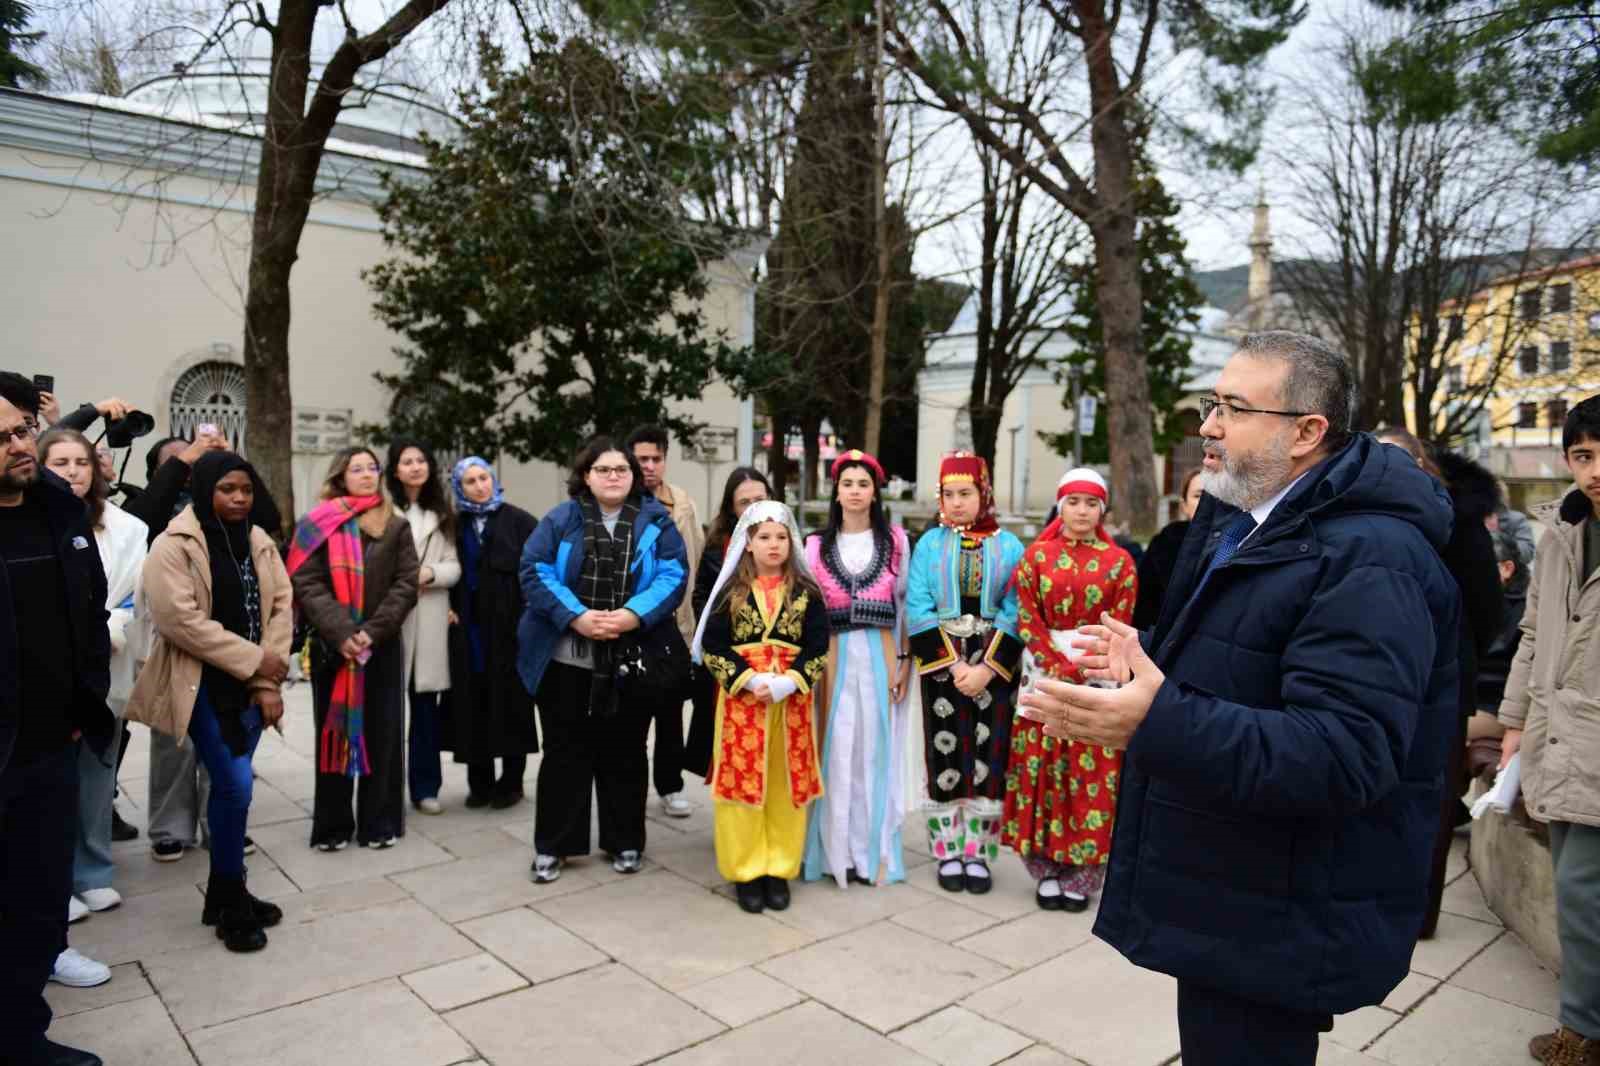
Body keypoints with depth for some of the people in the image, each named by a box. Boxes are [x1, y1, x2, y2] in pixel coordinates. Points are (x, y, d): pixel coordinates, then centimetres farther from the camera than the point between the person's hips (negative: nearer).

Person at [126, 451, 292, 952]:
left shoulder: (260, 542, 7)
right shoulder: (173, 546, -10)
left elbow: (280, 608, 3)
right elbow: (180, 620, -18)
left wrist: (268, 682, -6)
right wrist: (254, 659, -17)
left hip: (249, 684, 5)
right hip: (205, 685, -5)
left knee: (229, 786, 12)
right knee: (236, 785, -10)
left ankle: (226, 892, 26)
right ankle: (231, 903, 7)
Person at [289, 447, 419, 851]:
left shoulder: (396, 526, 7)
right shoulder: (317, 525, 3)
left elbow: (406, 584, 0)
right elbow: (305, 583, -6)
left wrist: (373, 631, -13)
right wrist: (340, 633, -16)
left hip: (383, 646, 1)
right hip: (331, 646, -1)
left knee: (382, 733, 5)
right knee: (334, 732, 6)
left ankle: (379, 822, 15)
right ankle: (333, 825, 16)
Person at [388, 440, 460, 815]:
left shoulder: (441, 513, 16)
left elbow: (454, 567, 10)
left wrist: (429, 573, -8)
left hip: (430, 618, 4)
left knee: (427, 704, 7)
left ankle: (425, 786, 16)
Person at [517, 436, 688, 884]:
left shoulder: (656, 522, 2)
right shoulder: (560, 520, 2)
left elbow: (673, 576, -7)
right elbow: (534, 571, -7)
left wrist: (633, 616, -22)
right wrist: (576, 616, -20)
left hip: (632, 660, 0)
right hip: (565, 659, 0)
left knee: (625, 752, 12)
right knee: (565, 751, 10)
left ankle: (625, 842, 27)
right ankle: (552, 845, 23)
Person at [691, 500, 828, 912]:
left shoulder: (806, 592, 4)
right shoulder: (731, 591, 1)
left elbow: (819, 648, 0)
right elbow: (711, 647, -2)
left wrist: (787, 683, -15)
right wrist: (749, 680, -14)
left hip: (791, 698, 1)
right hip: (741, 698, -1)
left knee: (787, 786, 6)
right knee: (743, 782, 2)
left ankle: (779, 870, 19)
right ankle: (746, 871, 15)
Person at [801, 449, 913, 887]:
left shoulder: (895, 540, 5)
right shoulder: (817, 544, 7)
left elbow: (905, 604, 6)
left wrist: (905, 659, 0)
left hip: (880, 655, 0)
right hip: (833, 656, 0)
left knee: (875, 747, 4)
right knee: (836, 750, 2)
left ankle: (874, 849, 16)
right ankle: (836, 849, 13)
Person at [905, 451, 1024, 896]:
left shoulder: (1008, 546, 3)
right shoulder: (929, 543, 2)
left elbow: (1015, 613, -4)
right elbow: (918, 610, -5)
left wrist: (987, 667, -14)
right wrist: (953, 664, -13)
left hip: (995, 666, 0)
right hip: (941, 662, 0)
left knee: (988, 756, 3)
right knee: (944, 755, 3)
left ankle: (978, 853, 15)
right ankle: (948, 853, 14)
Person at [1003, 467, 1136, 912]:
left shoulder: (1120, 561, 3)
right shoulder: (1036, 554, 4)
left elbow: (1120, 626, -2)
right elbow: (1027, 619, -1)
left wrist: (1080, 671, -13)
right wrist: (1058, 668, -12)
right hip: (1046, 672, 1)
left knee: (1095, 777, 2)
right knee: (1040, 770, 3)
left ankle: (1082, 876, 13)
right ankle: (1047, 871, 15)